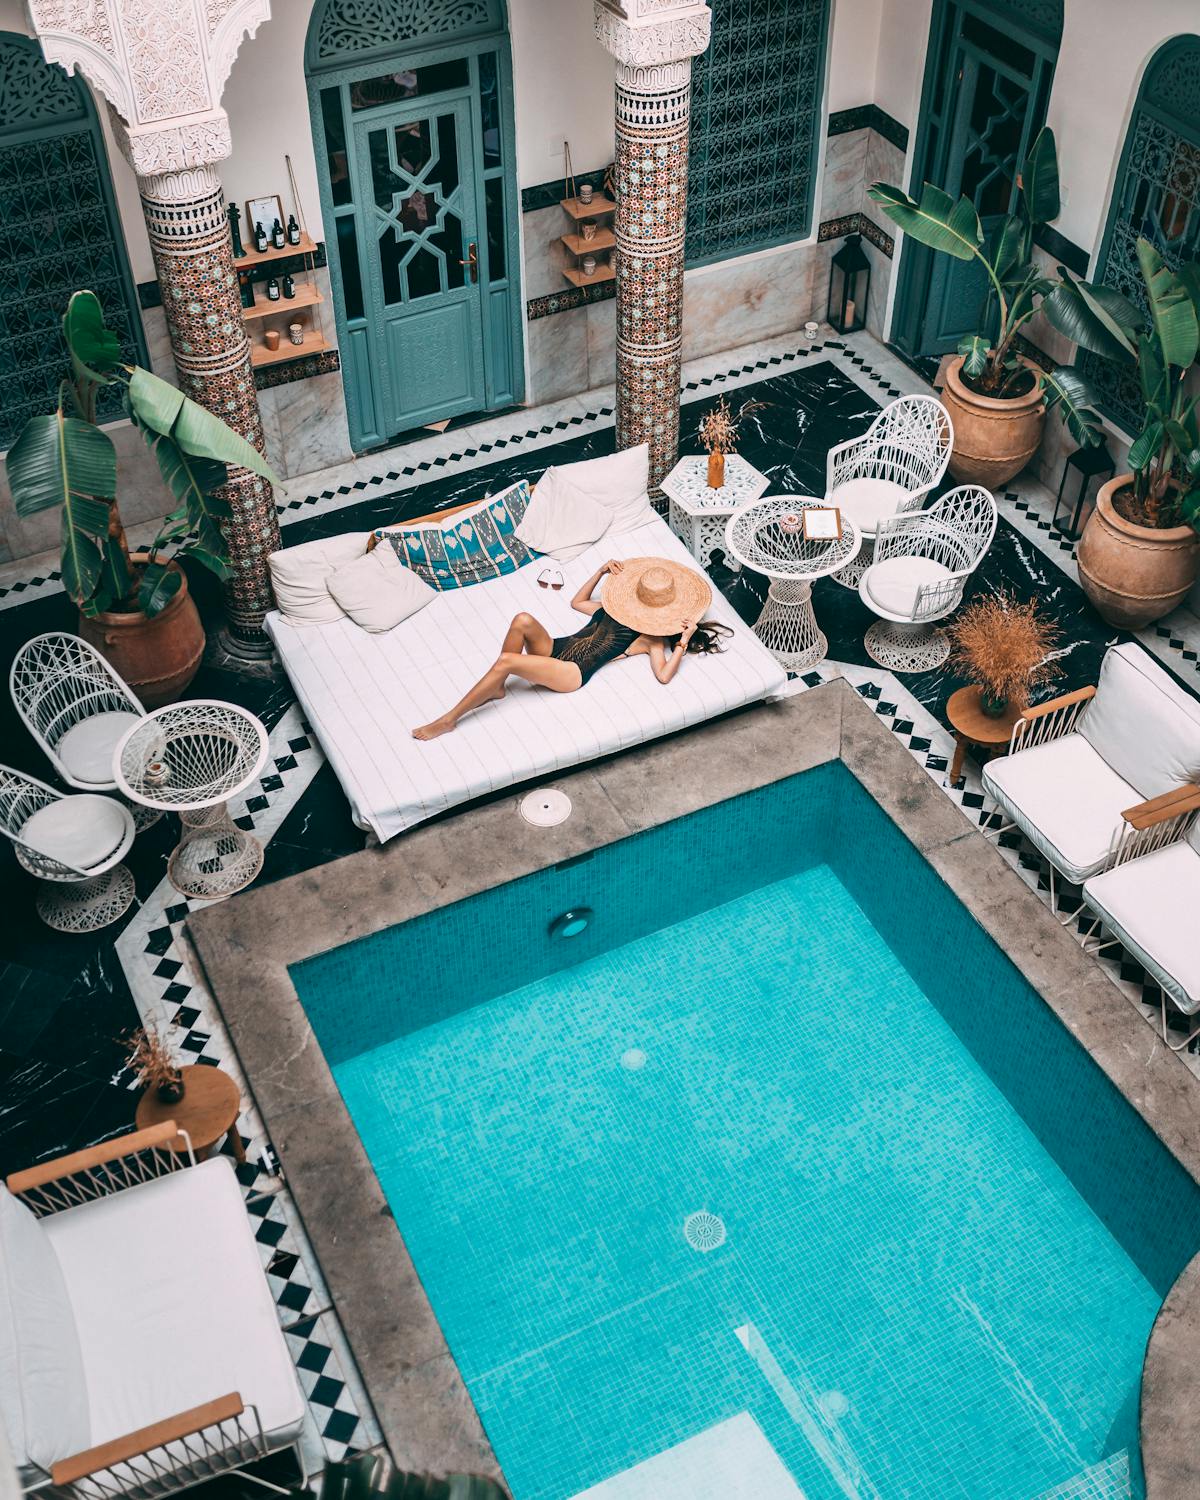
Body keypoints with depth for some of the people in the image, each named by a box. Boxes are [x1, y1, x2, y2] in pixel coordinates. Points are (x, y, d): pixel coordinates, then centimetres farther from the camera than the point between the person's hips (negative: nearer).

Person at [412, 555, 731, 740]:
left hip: (571, 673, -6)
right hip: (555, 648, 6)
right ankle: (496, 687, -14)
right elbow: (577, 602, 36)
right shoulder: (618, 608, 24)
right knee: (523, 620, -30)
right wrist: (602, 572, 27)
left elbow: (663, 676, -11)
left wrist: (683, 642, -16)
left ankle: (449, 720, -22)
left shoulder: (652, 637, 5)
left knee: (506, 661, -31)